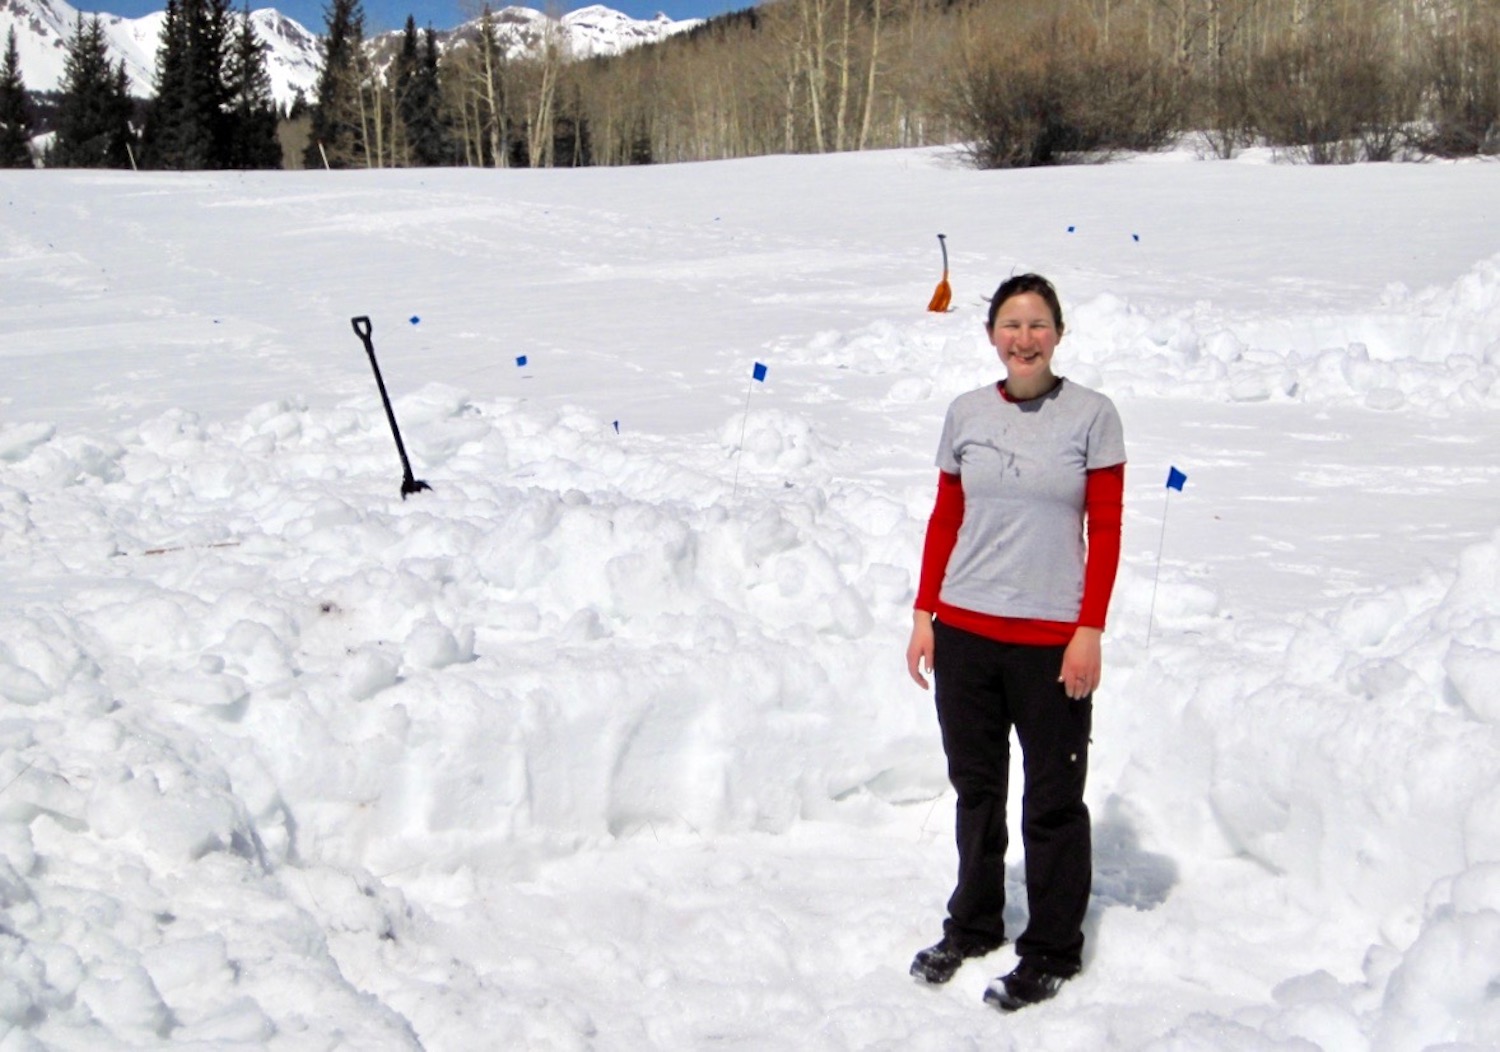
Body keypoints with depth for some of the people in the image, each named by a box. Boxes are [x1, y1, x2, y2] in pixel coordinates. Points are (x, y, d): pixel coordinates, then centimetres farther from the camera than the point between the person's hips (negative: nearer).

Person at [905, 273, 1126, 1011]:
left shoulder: (1091, 416, -4)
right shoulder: (966, 414, 5)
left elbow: (1107, 530, -4)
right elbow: (944, 520, 11)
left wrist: (1090, 629, -9)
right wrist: (924, 613, 7)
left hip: (1051, 638, -3)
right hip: (964, 631, 3)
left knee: (1053, 799, 4)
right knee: (976, 787, 15)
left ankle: (1052, 951, 19)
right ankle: (973, 925, 32)